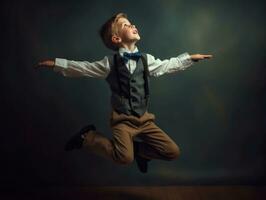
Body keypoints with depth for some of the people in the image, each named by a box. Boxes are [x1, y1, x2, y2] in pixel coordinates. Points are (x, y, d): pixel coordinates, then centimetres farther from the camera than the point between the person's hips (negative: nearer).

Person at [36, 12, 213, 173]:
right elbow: (83, 68, 0)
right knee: (125, 158, -27)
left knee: (173, 152, -4)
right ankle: (88, 136, -2)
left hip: (144, 119, 4)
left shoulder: (147, 59, 7)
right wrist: (56, 64, -5)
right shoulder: (110, 63, -4)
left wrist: (190, 58, 23)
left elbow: (168, 65, 20)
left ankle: (138, 148, 20)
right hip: (123, 120, -4)